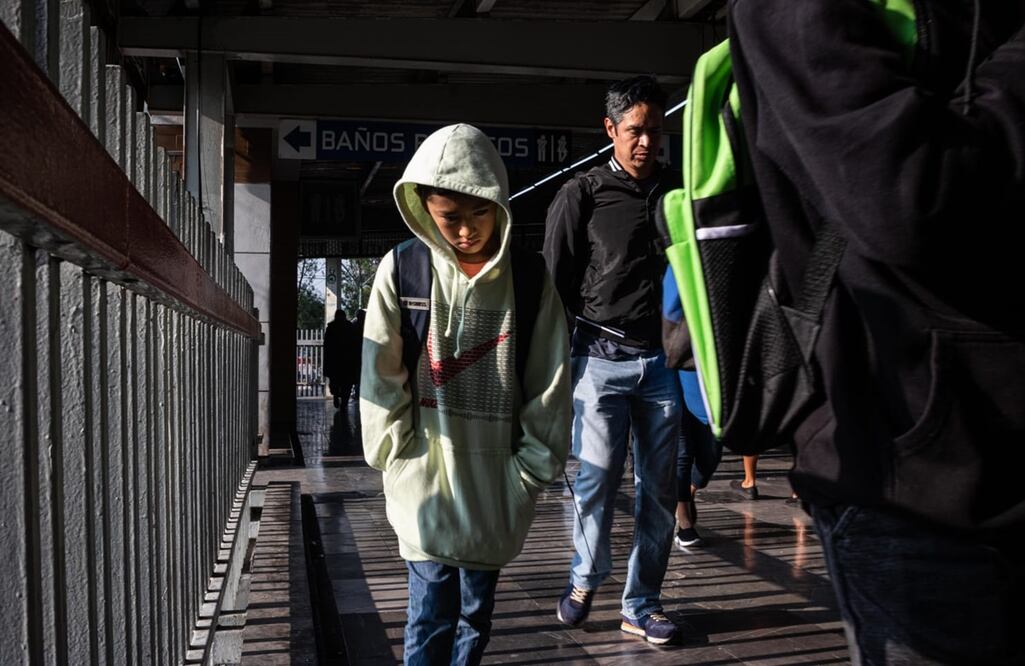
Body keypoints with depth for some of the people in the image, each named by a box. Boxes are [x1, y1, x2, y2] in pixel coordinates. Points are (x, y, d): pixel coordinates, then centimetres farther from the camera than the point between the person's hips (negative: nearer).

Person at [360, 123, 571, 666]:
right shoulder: (402, 271, -5)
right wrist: (401, 459, -3)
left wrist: (530, 471, 0)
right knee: (432, 617, -4)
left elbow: (549, 386, 0)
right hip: (426, 477, -1)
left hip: (494, 480, 1)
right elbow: (381, 379, -1)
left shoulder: (529, 279, -3)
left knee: (476, 613, 14)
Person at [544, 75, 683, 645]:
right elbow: (556, 282, 1)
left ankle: (642, 606, 19)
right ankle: (586, 577, 25)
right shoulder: (582, 196, 1)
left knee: (660, 487, 5)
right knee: (597, 480, -2)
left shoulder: (676, 192, 11)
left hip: (662, 361, 3)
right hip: (602, 358, -3)